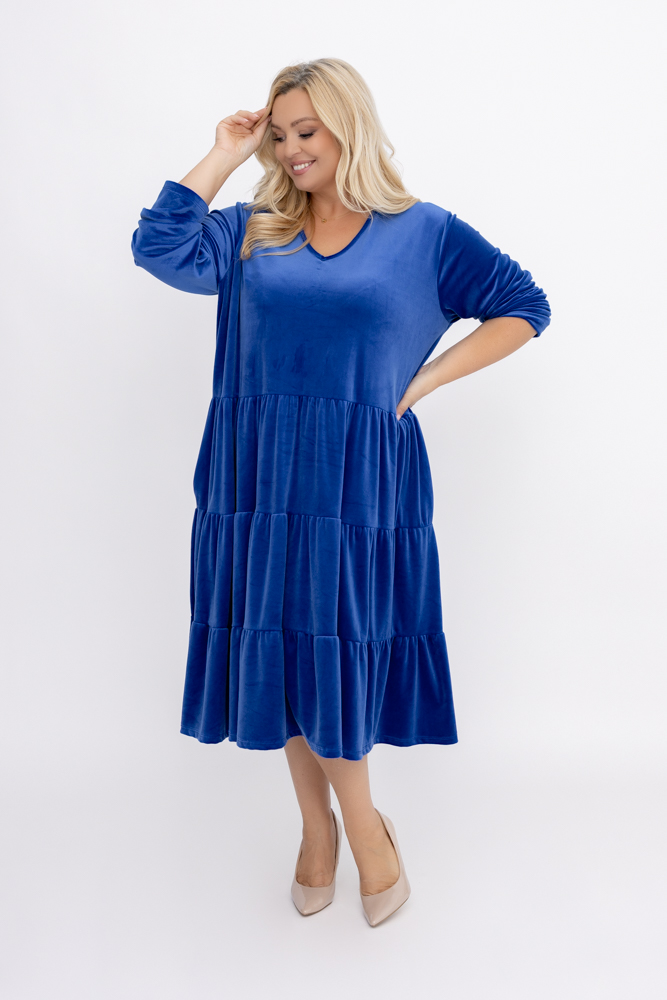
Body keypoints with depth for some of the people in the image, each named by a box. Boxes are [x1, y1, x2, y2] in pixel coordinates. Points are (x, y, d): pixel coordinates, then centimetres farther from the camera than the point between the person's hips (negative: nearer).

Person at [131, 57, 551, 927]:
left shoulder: (424, 232, 4)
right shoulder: (252, 230, 11)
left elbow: (524, 307, 5)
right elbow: (159, 246, -3)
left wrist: (424, 380, -3)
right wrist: (226, 154, 5)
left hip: (359, 478, -3)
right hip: (260, 476, 3)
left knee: (337, 648, 2)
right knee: (278, 645, 9)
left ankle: (356, 825, 27)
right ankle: (320, 823, 30)